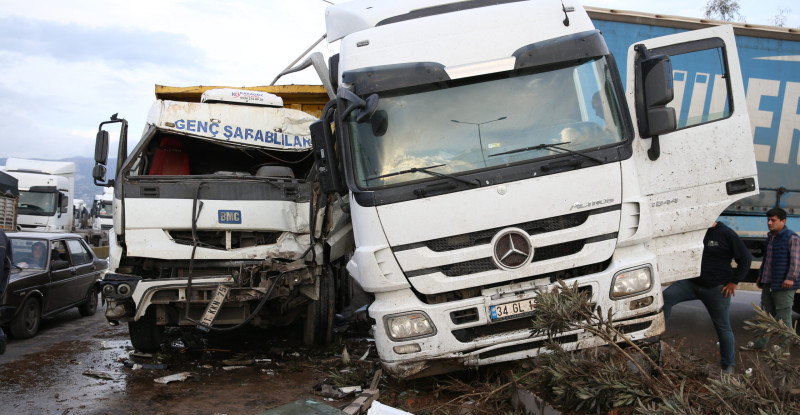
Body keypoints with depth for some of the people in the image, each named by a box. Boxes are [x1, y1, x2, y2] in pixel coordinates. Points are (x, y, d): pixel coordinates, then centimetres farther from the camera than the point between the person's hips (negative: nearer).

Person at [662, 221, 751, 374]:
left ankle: (728, 365, 20)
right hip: (691, 283, 4)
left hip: (716, 288, -4)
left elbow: (745, 258, -3)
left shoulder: (726, 233, -8)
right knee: (666, 296, -20)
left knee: (723, 327, 7)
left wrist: (734, 282, -7)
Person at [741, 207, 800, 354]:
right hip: (768, 284, 8)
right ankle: (761, 343, 20)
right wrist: (761, 276, 24)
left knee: (783, 316, -1)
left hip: (783, 286, -8)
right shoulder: (770, 237, 15)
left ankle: (784, 347, 6)